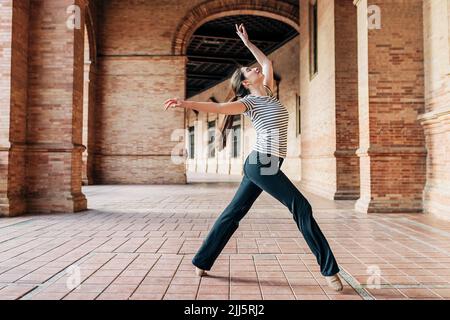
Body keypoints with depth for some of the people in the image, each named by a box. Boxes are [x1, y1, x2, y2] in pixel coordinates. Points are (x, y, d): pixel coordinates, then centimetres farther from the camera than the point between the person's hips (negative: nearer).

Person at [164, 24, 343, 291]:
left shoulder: (268, 93, 18)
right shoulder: (249, 101, -4)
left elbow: (268, 62, 31)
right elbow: (218, 107, -17)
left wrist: (247, 42, 36)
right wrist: (186, 103, -30)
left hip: (260, 165, 9)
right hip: (261, 164, -9)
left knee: (234, 213, 9)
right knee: (302, 208, -6)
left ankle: (202, 262, 18)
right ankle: (329, 269, 3)